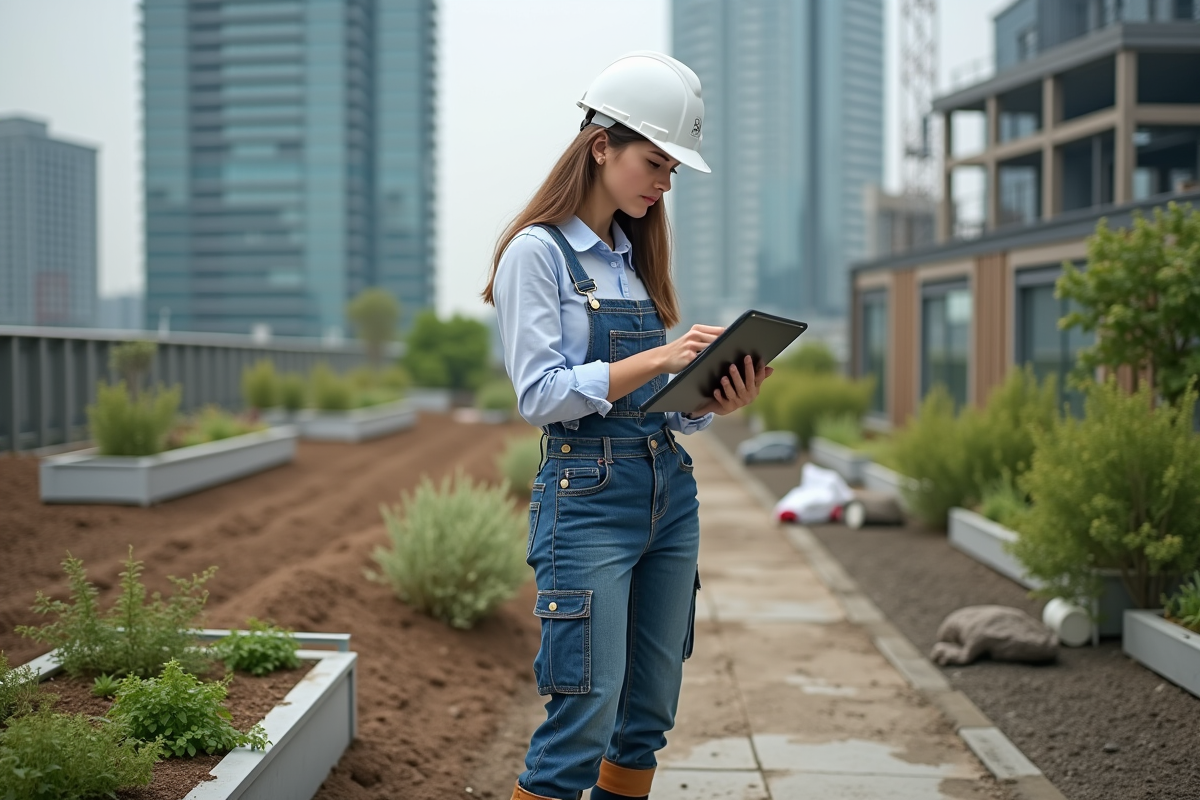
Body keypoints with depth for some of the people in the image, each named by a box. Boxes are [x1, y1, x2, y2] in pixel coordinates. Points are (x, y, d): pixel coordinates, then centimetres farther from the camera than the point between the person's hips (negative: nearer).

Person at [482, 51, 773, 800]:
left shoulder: (635, 255, 16)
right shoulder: (538, 252, -5)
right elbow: (541, 394, -14)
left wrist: (715, 401, -5)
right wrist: (656, 359, -21)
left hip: (670, 491, 7)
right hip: (589, 496, -7)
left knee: (650, 716, 9)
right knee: (586, 718, -10)